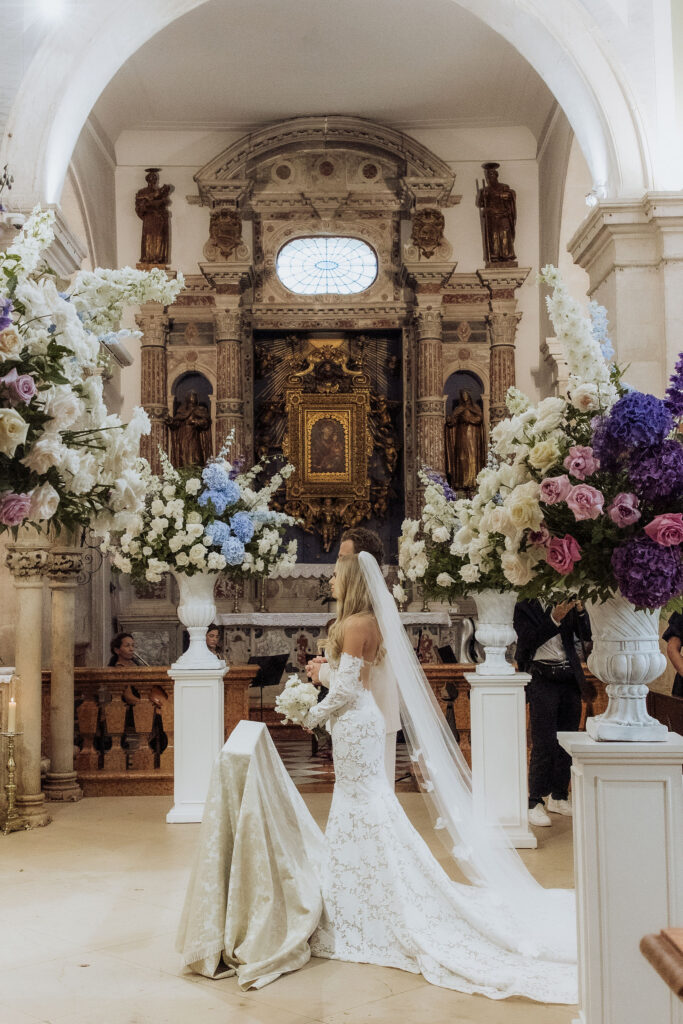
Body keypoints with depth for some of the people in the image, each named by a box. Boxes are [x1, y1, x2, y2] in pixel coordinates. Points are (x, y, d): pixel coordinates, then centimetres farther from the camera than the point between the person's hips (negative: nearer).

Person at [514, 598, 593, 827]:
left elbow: (587, 636, 4)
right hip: (542, 678, -4)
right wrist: (555, 619, -23)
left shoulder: (568, 603, 8)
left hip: (569, 679, 5)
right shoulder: (525, 605, -2)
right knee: (544, 744, -7)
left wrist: (580, 611, -12)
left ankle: (558, 797, 21)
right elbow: (527, 641, -14)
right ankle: (535, 802, 2)